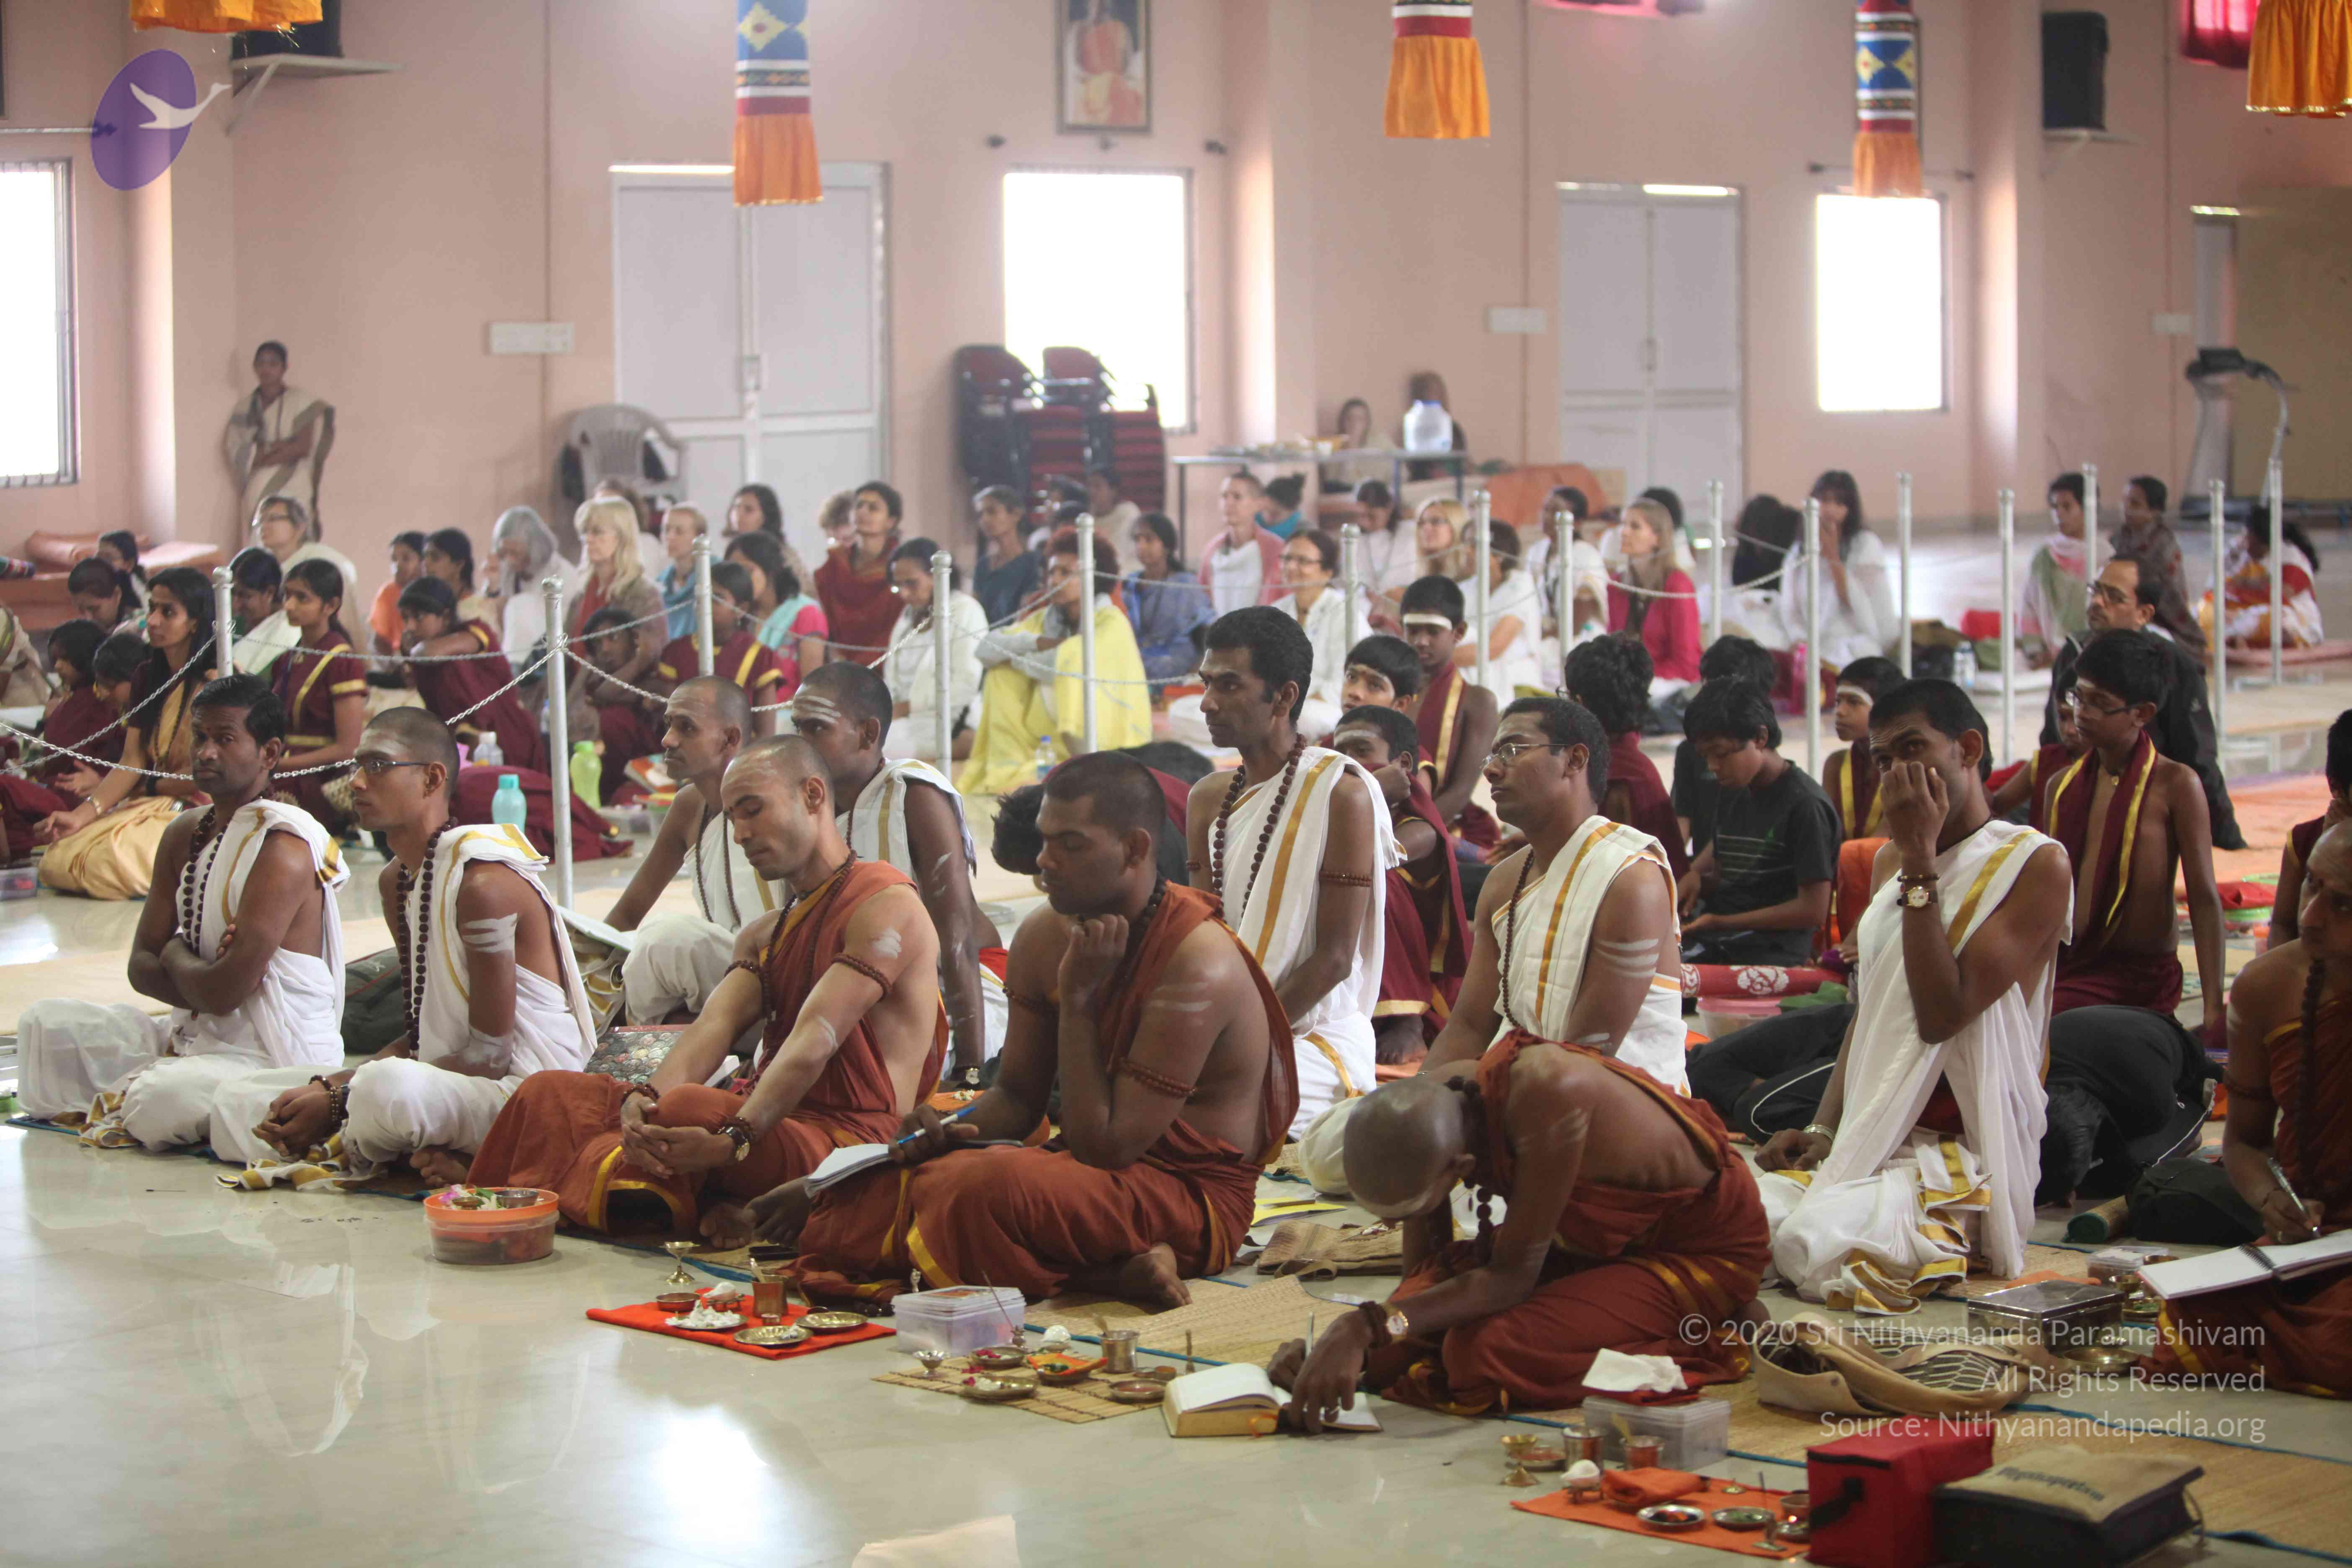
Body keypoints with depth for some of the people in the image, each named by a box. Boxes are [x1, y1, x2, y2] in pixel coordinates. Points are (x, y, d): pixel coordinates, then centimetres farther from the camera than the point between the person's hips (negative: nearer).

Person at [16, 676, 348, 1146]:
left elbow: (226, 990, -24)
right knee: (46, 1022, 5)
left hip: (280, 1059, -8)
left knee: (162, 1102, -34)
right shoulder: (185, 834, 9)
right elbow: (142, 966, 7)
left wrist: (176, 956, -3)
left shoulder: (283, 846, -18)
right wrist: (199, 976, -13)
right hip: (197, 1036, 8)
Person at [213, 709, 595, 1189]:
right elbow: (424, 1038, 13)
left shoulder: (482, 881, -18)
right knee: (236, 1104, 5)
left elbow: (490, 1056, -19)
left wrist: (338, 1101, -18)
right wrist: (328, 1087, -5)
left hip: (526, 1094, -10)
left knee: (392, 1087, -40)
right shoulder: (397, 880, 13)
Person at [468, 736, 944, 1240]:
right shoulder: (764, 935, 23)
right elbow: (715, 1025, 3)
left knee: (687, 1108, -38)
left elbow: (816, 1041, -20)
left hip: (845, 1137, -9)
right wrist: (646, 1097, -20)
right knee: (548, 1093, -5)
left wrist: (734, 1138, -33)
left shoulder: (884, 904, -6)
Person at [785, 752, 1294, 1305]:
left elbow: (1106, 1145, -22)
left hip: (1192, 1195, -9)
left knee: (989, 1187, -35)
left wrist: (1077, 998, -20)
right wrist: (951, 1131, -9)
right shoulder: (1044, 937, 3)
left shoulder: (1198, 965, -21)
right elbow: (1017, 1096, 14)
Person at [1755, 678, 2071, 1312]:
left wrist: (1921, 862, -14)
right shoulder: (1891, 862, 19)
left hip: (1960, 1152, -7)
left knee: (1816, 1240, -34)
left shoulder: (2035, 864, -6)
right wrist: (1823, 1130, 6)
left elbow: (1942, 1014, -17)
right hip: (1868, 1141, 7)